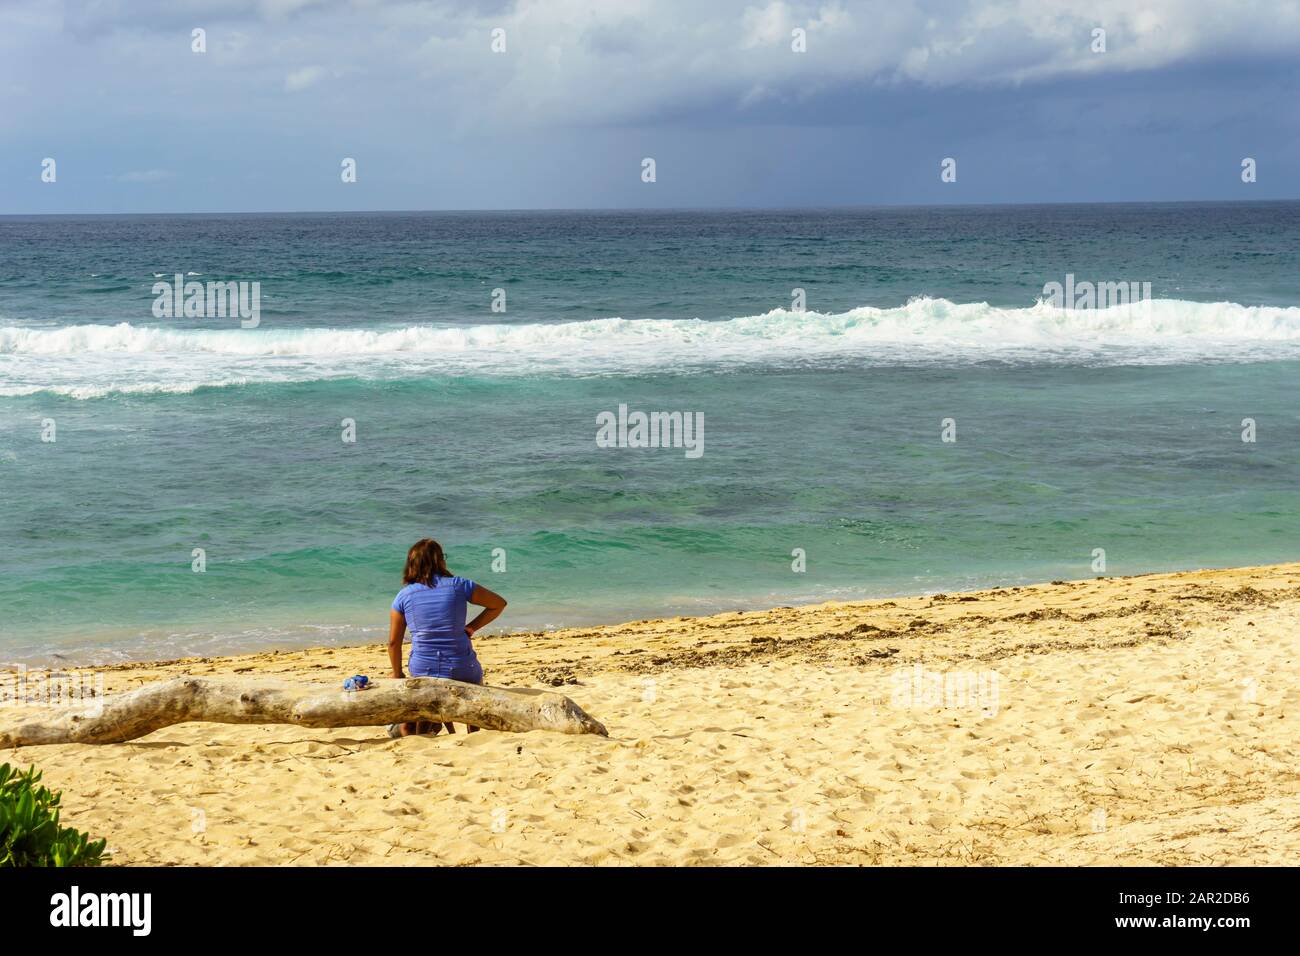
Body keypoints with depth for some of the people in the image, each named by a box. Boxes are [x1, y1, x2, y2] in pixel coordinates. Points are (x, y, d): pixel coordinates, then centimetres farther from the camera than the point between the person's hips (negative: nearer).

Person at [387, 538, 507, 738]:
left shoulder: (403, 596, 0)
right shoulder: (458, 586, -4)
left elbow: (393, 642, 5)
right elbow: (499, 603, 6)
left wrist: (397, 674, 20)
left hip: (422, 671, 1)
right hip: (461, 671, -1)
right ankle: (474, 732, 17)